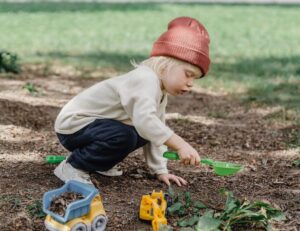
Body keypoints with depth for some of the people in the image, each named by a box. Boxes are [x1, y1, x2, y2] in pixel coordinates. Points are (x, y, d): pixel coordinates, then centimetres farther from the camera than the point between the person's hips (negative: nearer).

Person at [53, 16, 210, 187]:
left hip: (93, 124, 10)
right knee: (123, 136, -31)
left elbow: (157, 132, 10)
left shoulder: (160, 92, 6)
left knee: (143, 135, 6)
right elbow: (145, 120, -43)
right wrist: (181, 145, -44)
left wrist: (160, 170, 5)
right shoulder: (146, 79, -27)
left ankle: (97, 162, 15)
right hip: (73, 124, -10)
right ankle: (72, 166, -12)